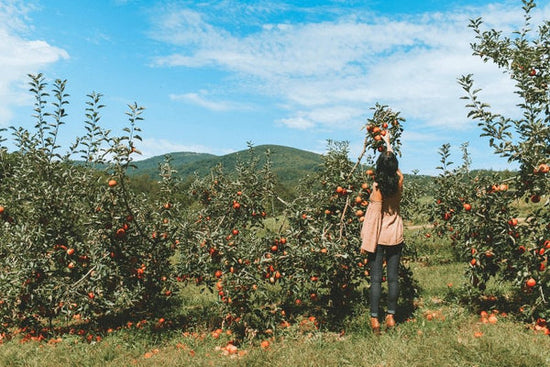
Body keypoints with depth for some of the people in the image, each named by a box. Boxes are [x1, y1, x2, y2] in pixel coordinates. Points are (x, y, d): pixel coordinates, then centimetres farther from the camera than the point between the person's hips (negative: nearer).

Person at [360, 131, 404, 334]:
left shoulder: (377, 187, -15)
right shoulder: (399, 182, -2)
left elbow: (374, 216, -15)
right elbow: (394, 162, 18)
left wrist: (366, 242, -9)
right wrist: (388, 143, 34)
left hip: (378, 237, -4)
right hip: (396, 237, 4)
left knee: (376, 279, 2)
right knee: (393, 277, 11)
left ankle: (375, 319, 7)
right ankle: (391, 316, 20)